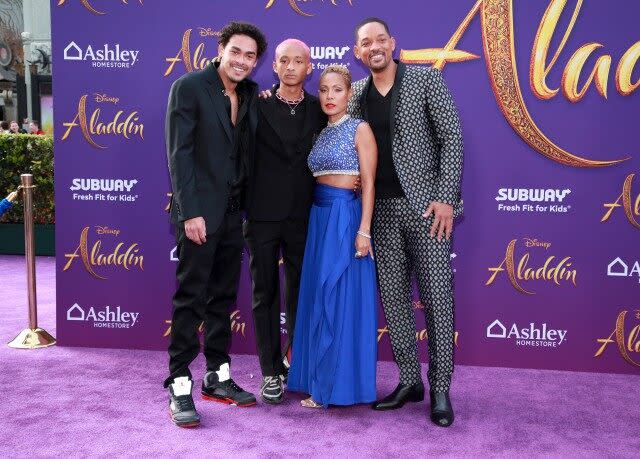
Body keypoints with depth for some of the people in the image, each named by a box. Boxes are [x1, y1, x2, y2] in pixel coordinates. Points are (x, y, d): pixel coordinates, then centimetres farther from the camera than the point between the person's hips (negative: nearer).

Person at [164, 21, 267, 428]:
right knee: (191, 298, -2)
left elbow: (249, 151, 13)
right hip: (199, 211, -6)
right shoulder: (189, 87, -6)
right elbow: (180, 154, -12)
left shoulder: (252, 95, 11)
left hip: (234, 211, 6)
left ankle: (218, 376, 23)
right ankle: (180, 386, 7)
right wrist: (191, 212, -17)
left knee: (223, 297, 12)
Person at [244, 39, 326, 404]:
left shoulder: (320, 110, 6)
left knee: (300, 293, 11)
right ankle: (272, 371, 18)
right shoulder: (257, 106, 0)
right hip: (262, 216, -1)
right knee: (266, 294, 6)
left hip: (303, 216, 2)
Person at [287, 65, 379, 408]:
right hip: (319, 218, 7)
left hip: (346, 217, -7)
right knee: (318, 298, 10)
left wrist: (363, 231, -16)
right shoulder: (321, 134, 16)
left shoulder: (359, 129, -4)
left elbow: (368, 184, -9)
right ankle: (321, 381, 21)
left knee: (340, 298, -4)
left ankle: (339, 383, 6)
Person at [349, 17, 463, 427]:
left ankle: (440, 389, 9)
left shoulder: (425, 78, 0)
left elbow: (452, 138, -5)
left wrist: (446, 198, -12)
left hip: (426, 205, -4)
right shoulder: (356, 93, 12)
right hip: (383, 209, 5)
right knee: (392, 296, 7)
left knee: (437, 297, -2)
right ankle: (409, 380, 21)